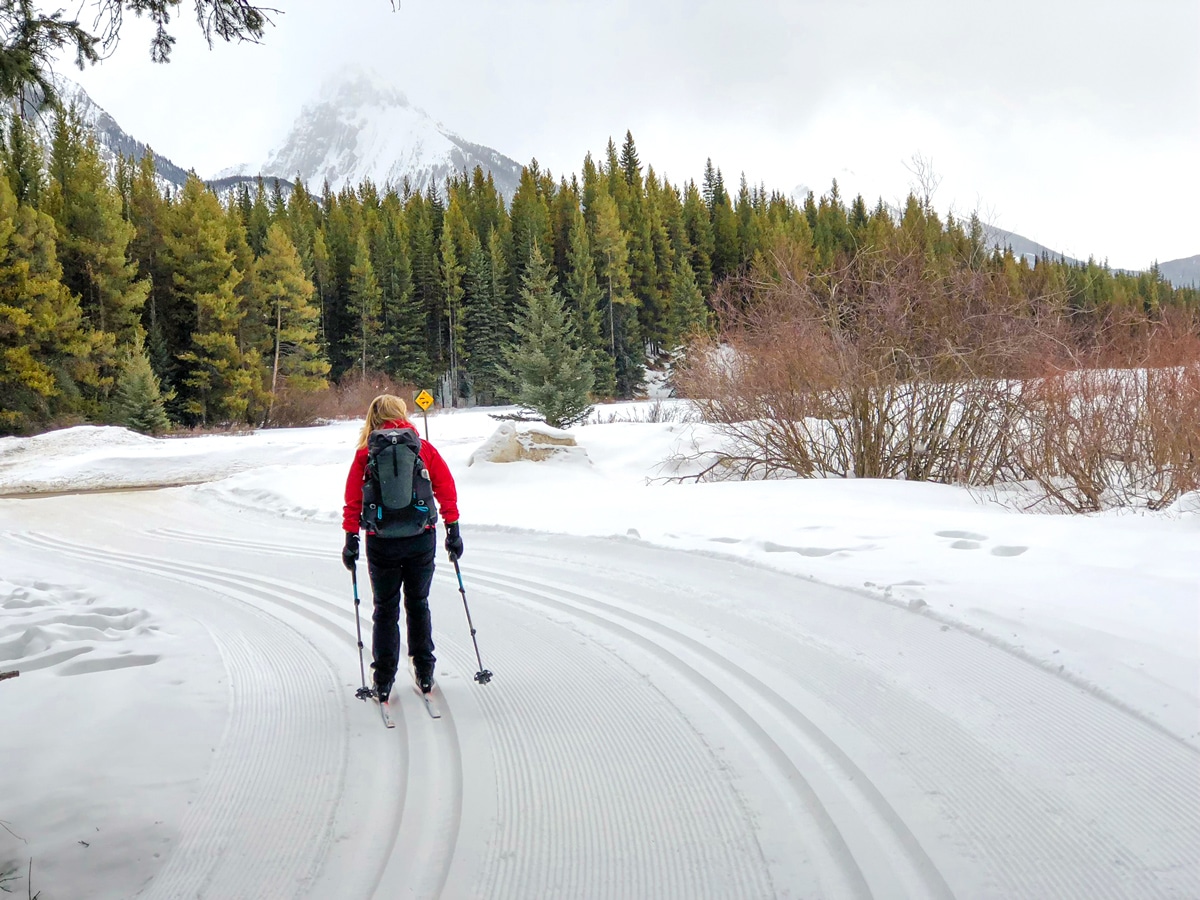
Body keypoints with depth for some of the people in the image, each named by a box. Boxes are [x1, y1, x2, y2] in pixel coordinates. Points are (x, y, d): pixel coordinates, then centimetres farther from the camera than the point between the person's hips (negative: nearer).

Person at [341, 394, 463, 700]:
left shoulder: (366, 453, -2)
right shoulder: (424, 448, 0)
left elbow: (354, 499, -3)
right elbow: (446, 489, 0)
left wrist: (351, 538, 1)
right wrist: (453, 529, 5)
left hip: (382, 542, -1)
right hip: (422, 538, 1)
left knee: (386, 610, 10)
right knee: (418, 604, 16)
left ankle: (383, 681, 11)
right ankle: (424, 674, 21)